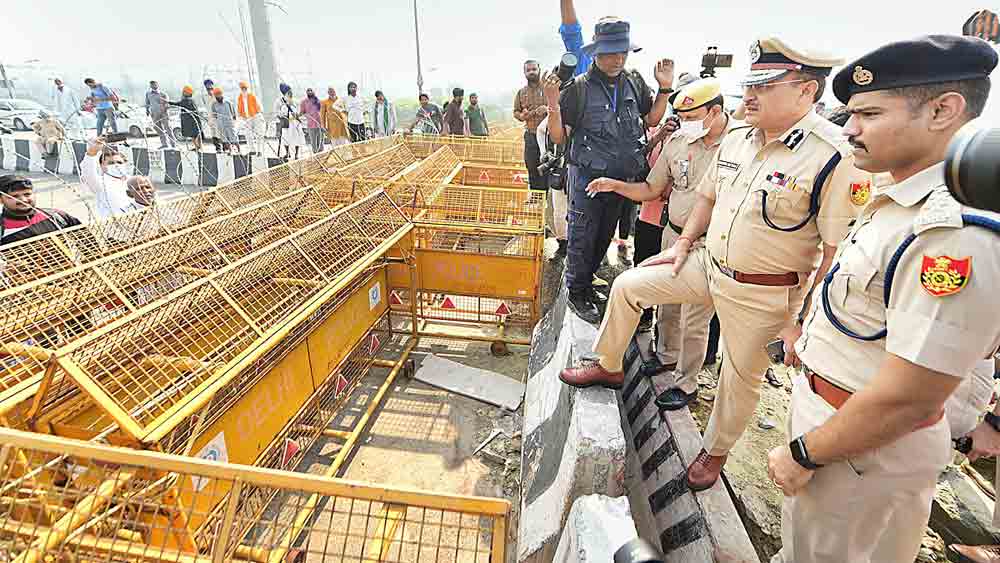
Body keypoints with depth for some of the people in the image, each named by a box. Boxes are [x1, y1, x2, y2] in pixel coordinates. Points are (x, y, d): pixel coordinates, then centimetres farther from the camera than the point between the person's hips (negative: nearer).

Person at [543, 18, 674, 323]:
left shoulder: (634, 82, 5)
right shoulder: (579, 88, -9)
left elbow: (652, 119, 16)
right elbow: (558, 136, -8)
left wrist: (665, 88, 3)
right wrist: (553, 106, -23)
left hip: (622, 177, 5)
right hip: (587, 176, -5)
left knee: (604, 236, 16)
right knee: (582, 238, 1)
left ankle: (585, 282, 33)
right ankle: (576, 293, 18)